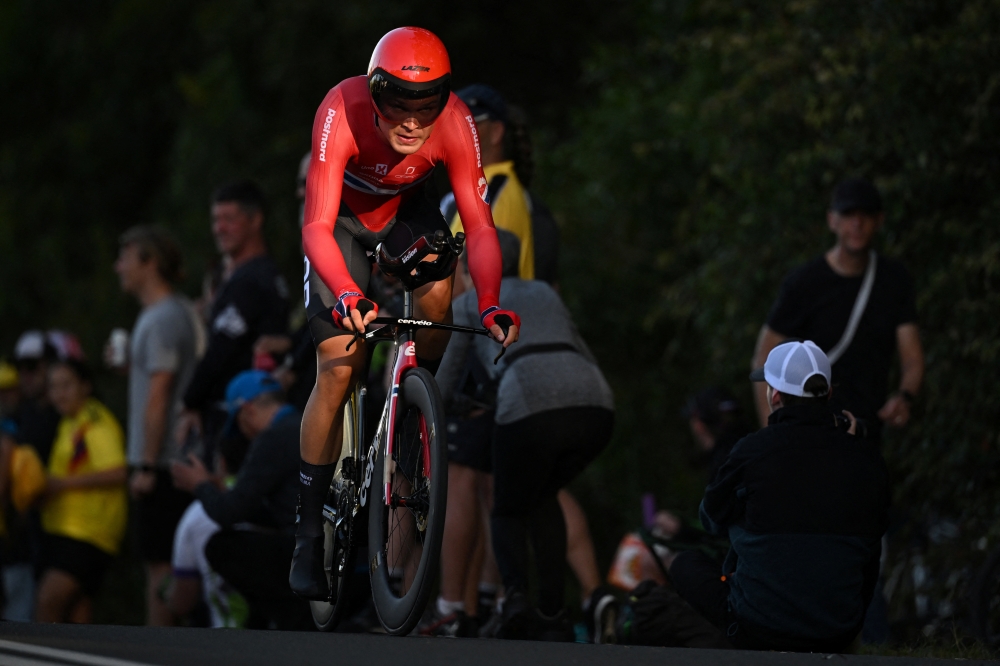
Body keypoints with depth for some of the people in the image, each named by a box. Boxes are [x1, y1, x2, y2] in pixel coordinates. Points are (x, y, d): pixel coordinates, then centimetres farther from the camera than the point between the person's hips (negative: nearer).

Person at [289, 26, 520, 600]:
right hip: (344, 215, -2)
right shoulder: (342, 113, -39)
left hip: (406, 209, 2)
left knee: (437, 292, -28)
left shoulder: (456, 124, -32)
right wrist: (346, 295, -61)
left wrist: (491, 304, -47)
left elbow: (480, 226, -30)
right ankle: (310, 530, 0)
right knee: (338, 369, -11)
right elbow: (317, 229, -44)